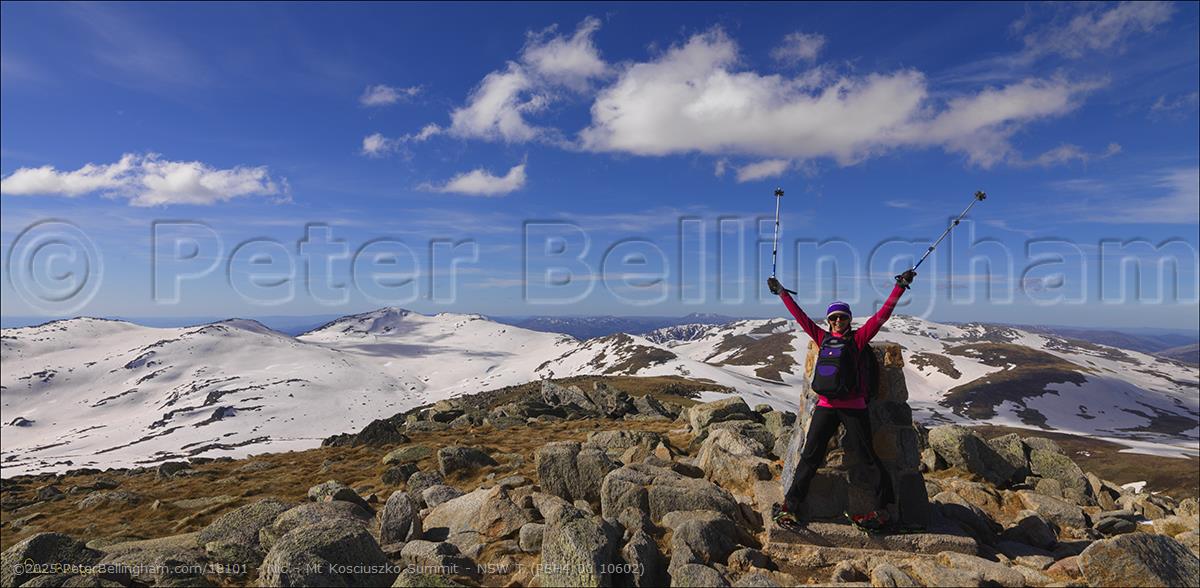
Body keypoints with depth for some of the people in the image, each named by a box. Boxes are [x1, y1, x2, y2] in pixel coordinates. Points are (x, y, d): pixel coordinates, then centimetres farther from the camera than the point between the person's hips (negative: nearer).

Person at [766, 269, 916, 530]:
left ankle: (882, 506, 21)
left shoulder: (858, 338, 4)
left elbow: (881, 315, -1)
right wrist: (781, 292, 17)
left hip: (853, 407, -2)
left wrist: (900, 287, -6)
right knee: (810, 456, 3)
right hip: (826, 406, 2)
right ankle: (790, 505, 11)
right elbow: (800, 315, 13)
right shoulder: (822, 338, 9)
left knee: (867, 455, 5)